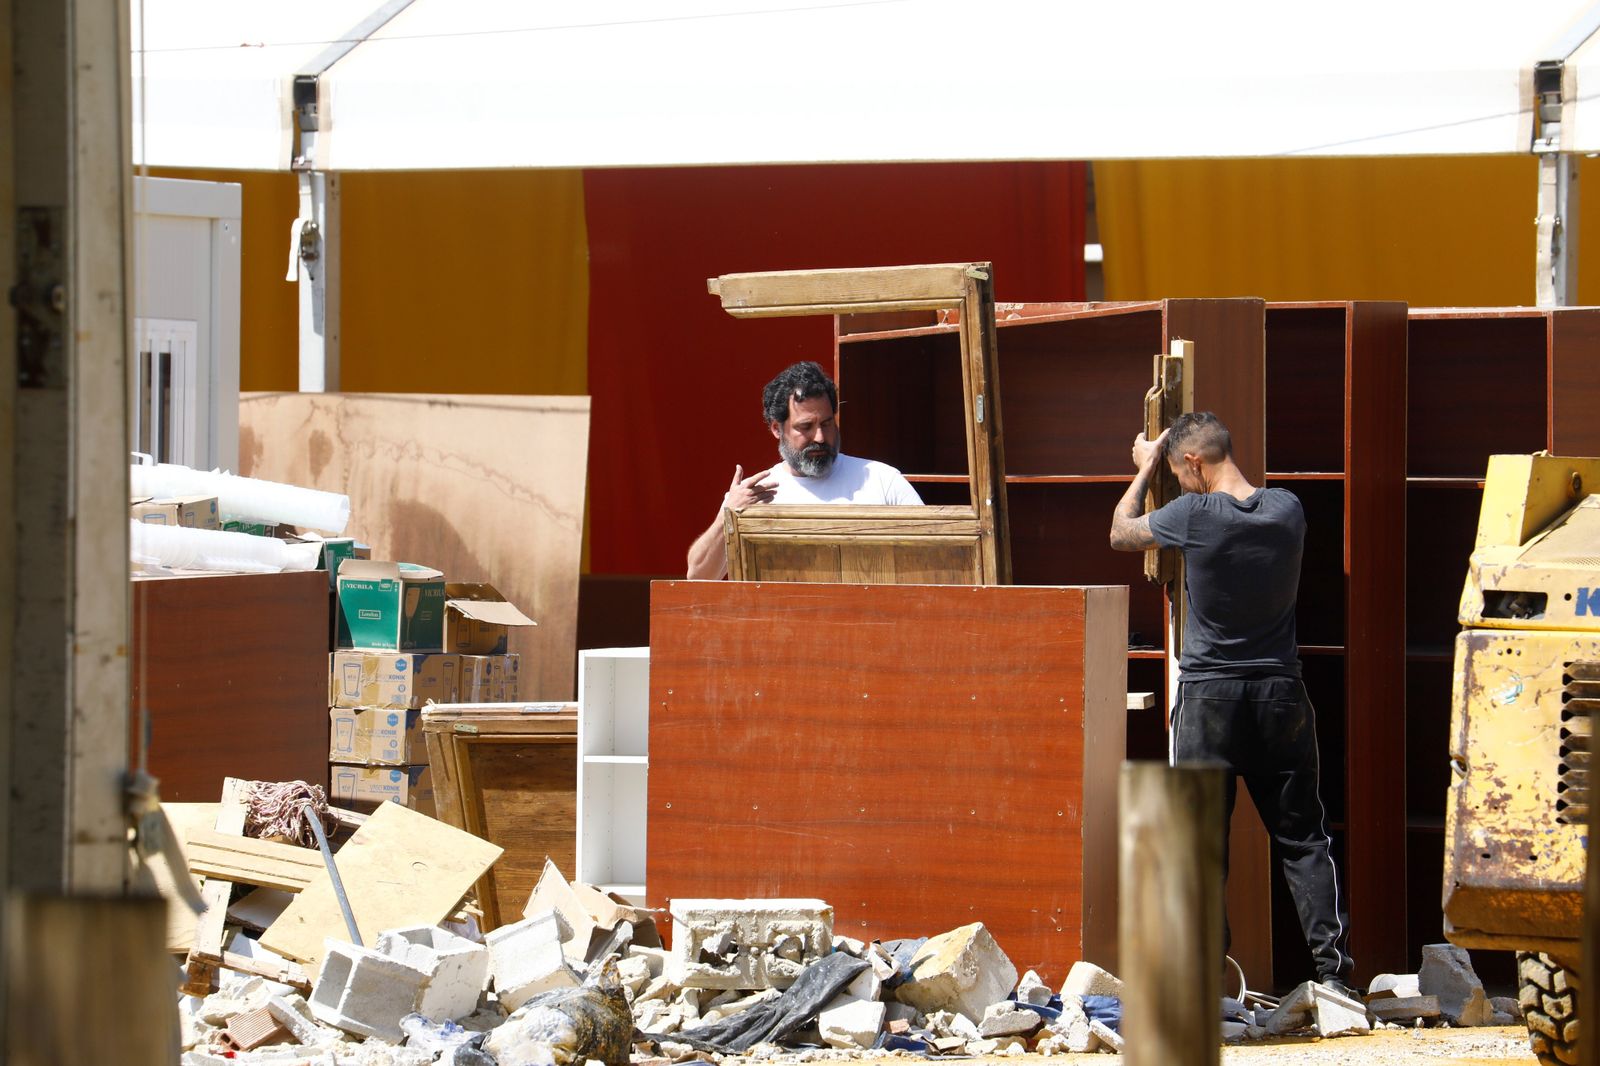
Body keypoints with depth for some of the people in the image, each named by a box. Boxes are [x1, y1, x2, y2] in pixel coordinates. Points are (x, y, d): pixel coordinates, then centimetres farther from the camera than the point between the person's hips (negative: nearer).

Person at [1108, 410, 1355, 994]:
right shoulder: (1288, 510, -3)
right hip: (1281, 694, 3)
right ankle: (1333, 968, 3)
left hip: (1208, 699, -3)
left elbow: (1121, 532, 3)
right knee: (1302, 837, 8)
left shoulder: (1192, 515, -15)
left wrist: (1145, 470, 19)